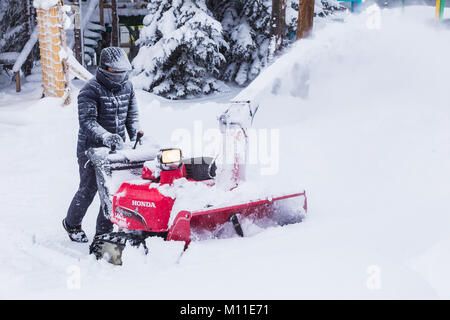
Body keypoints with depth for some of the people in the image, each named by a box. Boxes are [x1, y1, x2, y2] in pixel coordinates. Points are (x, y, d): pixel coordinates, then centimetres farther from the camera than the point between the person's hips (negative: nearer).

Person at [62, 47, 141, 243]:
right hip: (91, 148, -5)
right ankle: (72, 223, 27)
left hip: (116, 147, 5)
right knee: (88, 189, 1)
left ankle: (103, 233, 16)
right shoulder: (91, 90, -13)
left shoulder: (127, 87, 7)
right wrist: (106, 137, -36)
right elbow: (87, 121, -22)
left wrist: (135, 137, -2)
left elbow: (132, 116, 15)